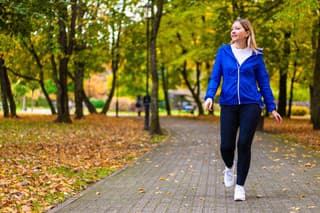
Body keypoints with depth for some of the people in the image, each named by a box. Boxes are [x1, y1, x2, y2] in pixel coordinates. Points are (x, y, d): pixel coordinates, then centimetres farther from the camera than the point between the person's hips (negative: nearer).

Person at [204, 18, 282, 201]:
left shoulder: (256, 55, 5)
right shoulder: (224, 52, 6)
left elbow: (263, 81, 9)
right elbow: (215, 77, 6)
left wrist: (272, 107, 6)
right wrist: (210, 96, -11)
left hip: (251, 105, -1)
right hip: (229, 105, 1)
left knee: (244, 145, -6)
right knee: (226, 146, -3)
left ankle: (240, 186, 8)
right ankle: (230, 167, 33)